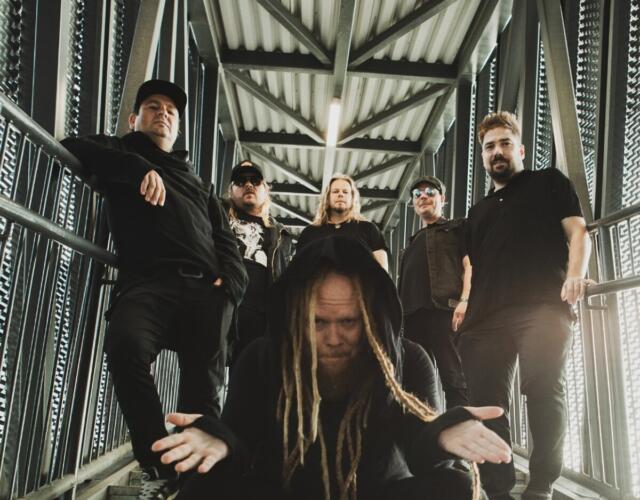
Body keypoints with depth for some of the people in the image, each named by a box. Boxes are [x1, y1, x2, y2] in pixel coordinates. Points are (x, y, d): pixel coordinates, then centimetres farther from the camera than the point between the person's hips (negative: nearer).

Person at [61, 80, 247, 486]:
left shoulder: (198, 183, 34)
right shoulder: (120, 153, 25)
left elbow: (225, 240, 25)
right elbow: (72, 148, 4)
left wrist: (230, 280, 4)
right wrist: (138, 168, -6)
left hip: (205, 288, 4)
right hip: (147, 281, -3)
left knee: (204, 388, -6)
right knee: (126, 344, -32)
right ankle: (161, 465, -21)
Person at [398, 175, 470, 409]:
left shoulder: (457, 227, 16)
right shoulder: (414, 241, 33)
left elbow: (470, 264, 1)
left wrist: (465, 300, -15)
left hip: (445, 307, -6)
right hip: (413, 313, 6)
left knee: (455, 379, -14)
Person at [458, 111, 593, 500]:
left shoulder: (549, 182, 19)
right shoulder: (479, 211, 30)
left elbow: (577, 231, 6)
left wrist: (575, 274, -13)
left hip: (542, 307, -4)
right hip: (485, 316, 5)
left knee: (544, 391, -14)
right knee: (485, 403, -2)